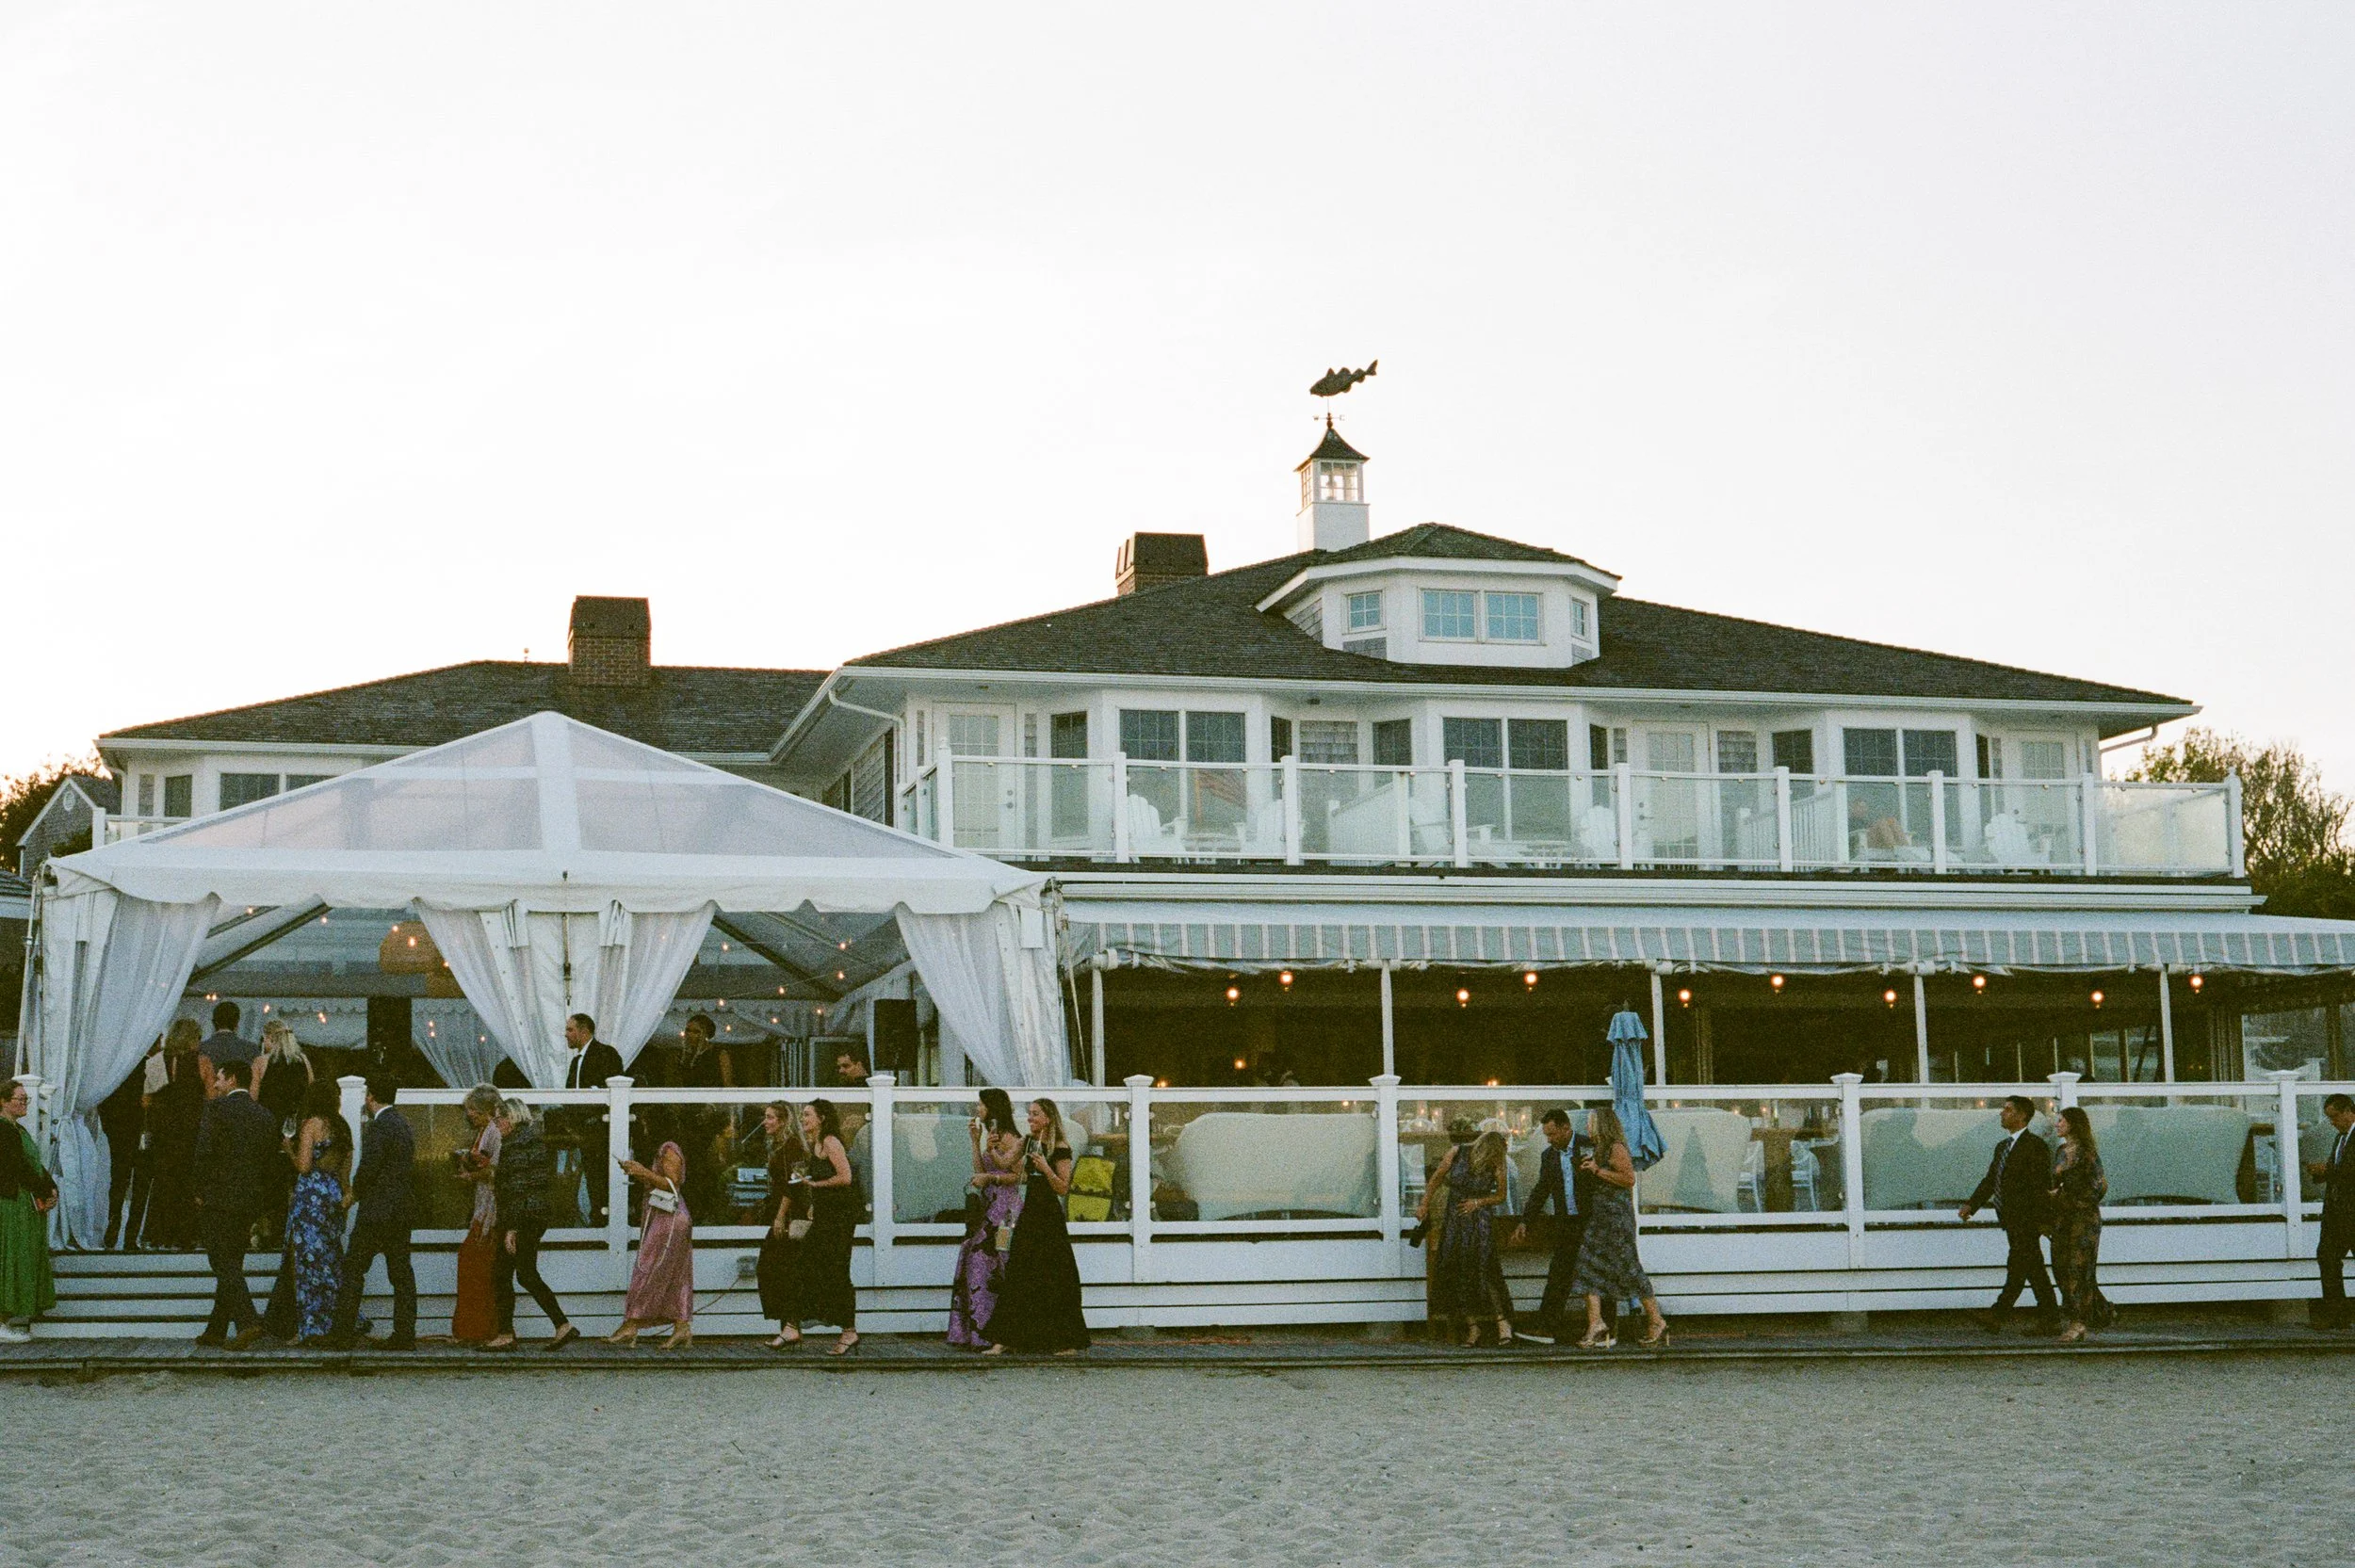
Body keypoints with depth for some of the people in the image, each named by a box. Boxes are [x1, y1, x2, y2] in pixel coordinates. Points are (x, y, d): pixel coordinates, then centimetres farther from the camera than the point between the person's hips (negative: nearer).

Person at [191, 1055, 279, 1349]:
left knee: (225, 1266, -6)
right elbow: (271, 1166, 13)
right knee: (231, 1265, 13)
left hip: (218, 1201, -6)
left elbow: (204, 1152, -15)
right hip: (250, 1203, 6)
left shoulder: (216, 1107, -7)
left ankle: (248, 1321, -20)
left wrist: (200, 1193, -4)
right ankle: (216, 1330, 19)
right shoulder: (265, 1116, 12)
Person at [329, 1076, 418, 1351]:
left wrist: (354, 1194, -1)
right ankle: (405, 1335, 5)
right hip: (404, 1209, 8)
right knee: (401, 1272, 6)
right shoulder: (403, 1123, 14)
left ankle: (344, 1331, -3)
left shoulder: (380, 1126, -14)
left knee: (353, 1268, -2)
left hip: (377, 1211, -8)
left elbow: (368, 1169, -19)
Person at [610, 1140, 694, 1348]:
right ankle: (682, 1327, 1)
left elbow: (673, 1185, -18)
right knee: (675, 1278, 5)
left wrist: (644, 1172, -23)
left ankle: (631, 1326, -9)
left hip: (669, 1221, -10)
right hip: (661, 1219, 10)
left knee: (647, 1272, -9)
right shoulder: (660, 1152, 19)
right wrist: (637, 1173, 14)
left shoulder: (669, 1151, -11)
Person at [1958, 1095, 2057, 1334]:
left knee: (2016, 1269, -10)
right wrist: (1971, 1205, 5)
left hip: (2027, 1221, -9)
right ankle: (2049, 1319, 15)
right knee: (2034, 1270, 11)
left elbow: (2042, 1186, -13)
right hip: (2011, 1220, 9)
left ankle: (1997, 1316, -13)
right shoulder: (2002, 1147, 18)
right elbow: (1989, 1180, 18)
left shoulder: (2035, 1146, -9)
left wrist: (2041, 1220, -17)